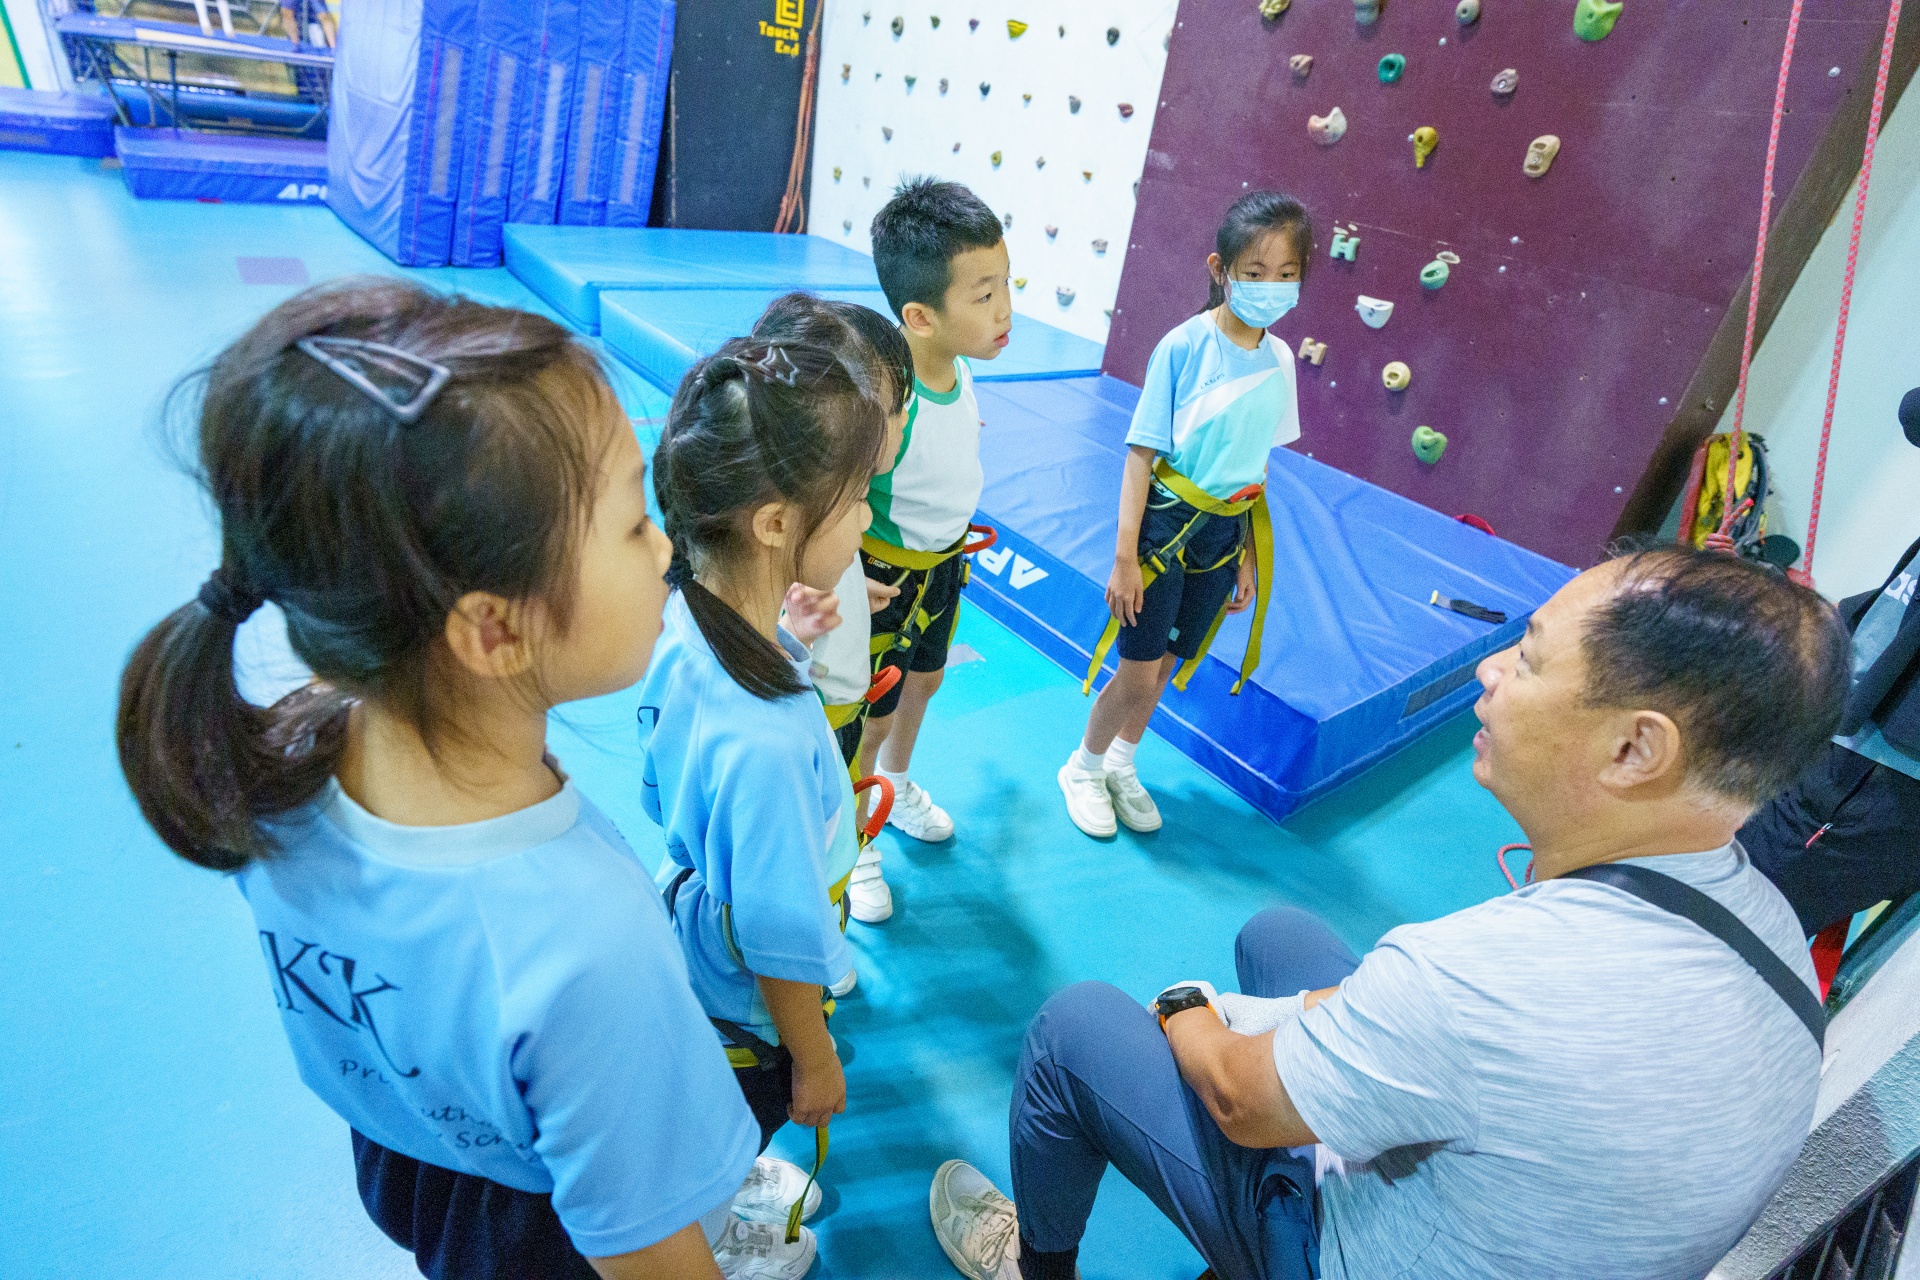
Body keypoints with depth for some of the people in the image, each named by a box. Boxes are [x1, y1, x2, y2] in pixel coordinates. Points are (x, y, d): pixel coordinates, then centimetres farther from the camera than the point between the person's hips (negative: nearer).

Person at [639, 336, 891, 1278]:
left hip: (693, 927, 7)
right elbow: (781, 937, -29)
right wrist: (814, 1060, -11)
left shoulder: (679, 626, -17)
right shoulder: (767, 739, -43)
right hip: (745, 1019, -7)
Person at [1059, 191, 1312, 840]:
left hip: (1224, 535, 5)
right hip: (1165, 524, -5)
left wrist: (1249, 558, 10)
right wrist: (1124, 558, -17)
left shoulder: (1280, 360, 0)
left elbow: (1256, 467, 8)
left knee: (1165, 666, 17)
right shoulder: (1184, 345, -15)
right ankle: (1084, 768, 28)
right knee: (1139, 674, 1)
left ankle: (1121, 766, 39)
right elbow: (1140, 456, -15)